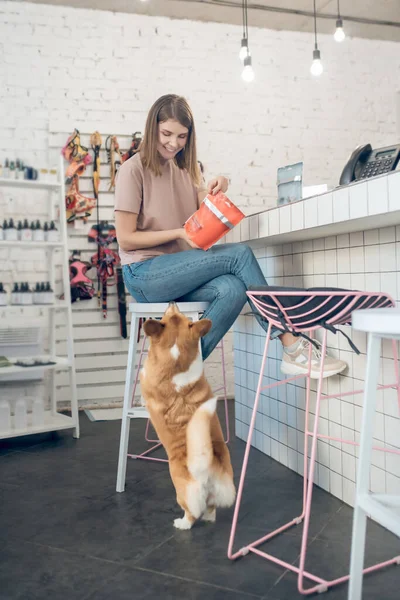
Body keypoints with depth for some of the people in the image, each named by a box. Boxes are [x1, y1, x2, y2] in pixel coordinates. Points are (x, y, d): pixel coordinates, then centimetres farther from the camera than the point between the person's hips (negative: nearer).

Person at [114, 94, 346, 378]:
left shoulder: (187, 168, 14)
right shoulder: (133, 170, -5)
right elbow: (126, 239, -9)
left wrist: (212, 193, -11)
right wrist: (180, 232, -16)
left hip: (177, 270, 6)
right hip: (144, 274, -6)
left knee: (233, 289, -28)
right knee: (240, 254, -23)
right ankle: (291, 347, -20)